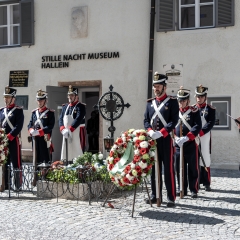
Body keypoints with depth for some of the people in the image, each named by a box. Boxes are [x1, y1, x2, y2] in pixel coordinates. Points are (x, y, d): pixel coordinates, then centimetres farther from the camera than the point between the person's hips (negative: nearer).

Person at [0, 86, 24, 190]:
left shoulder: (18, 110, -3)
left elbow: (18, 126, -13)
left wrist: (9, 136, -18)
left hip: (14, 141, -6)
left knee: (16, 163, -2)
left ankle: (18, 185, 4)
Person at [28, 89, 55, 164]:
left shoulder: (50, 112, -2)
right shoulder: (34, 112, 15)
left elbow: (50, 127, -12)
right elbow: (29, 125, 12)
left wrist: (38, 132, -21)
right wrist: (32, 131, -11)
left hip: (46, 140, -5)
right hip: (36, 140, 5)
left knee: (47, 160, -2)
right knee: (37, 160, 9)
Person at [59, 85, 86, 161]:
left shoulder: (81, 106, -4)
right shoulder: (65, 106, 17)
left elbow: (78, 119, -17)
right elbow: (61, 119, 10)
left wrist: (69, 130, -24)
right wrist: (63, 129, -9)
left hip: (76, 135, -6)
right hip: (66, 135, 6)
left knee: (77, 156, -8)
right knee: (65, 154, 8)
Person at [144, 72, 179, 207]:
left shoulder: (172, 102, -1)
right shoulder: (150, 103, 14)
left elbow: (174, 121, -9)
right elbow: (146, 120, 11)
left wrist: (161, 133, -19)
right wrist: (150, 131, -9)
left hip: (166, 139, -5)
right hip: (152, 140, 5)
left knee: (169, 169, -3)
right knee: (154, 168, 10)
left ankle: (171, 198, 3)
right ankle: (155, 196, 19)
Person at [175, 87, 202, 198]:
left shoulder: (194, 111, -3)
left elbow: (198, 127, -12)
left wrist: (186, 138, -22)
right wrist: (175, 138, -7)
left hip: (191, 144, -4)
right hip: (178, 145, 4)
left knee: (192, 168, 2)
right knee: (179, 168, 8)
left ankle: (193, 190, 11)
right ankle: (182, 189, 19)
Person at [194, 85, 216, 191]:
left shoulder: (211, 109, 3)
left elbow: (211, 123, -8)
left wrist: (200, 132, -20)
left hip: (204, 138, -3)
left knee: (205, 159, -2)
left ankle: (206, 183, 3)